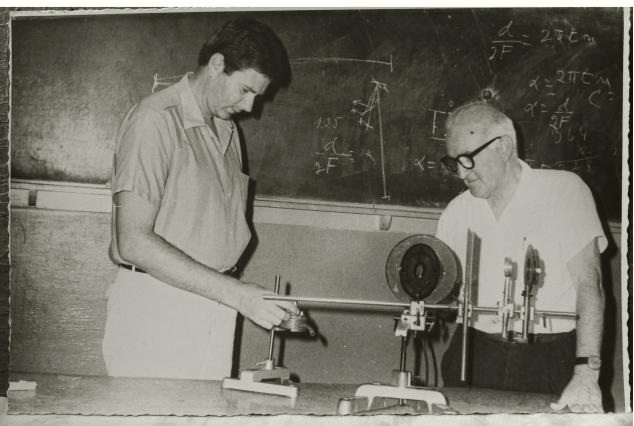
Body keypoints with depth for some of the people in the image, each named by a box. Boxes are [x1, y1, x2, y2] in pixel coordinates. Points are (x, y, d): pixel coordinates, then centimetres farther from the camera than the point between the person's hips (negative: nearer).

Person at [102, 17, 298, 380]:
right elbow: (134, 242, -20)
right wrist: (236, 294, -23)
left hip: (213, 311, 7)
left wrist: (255, 298, 3)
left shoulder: (227, 130, 15)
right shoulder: (155, 121, -12)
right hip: (158, 312, -7)